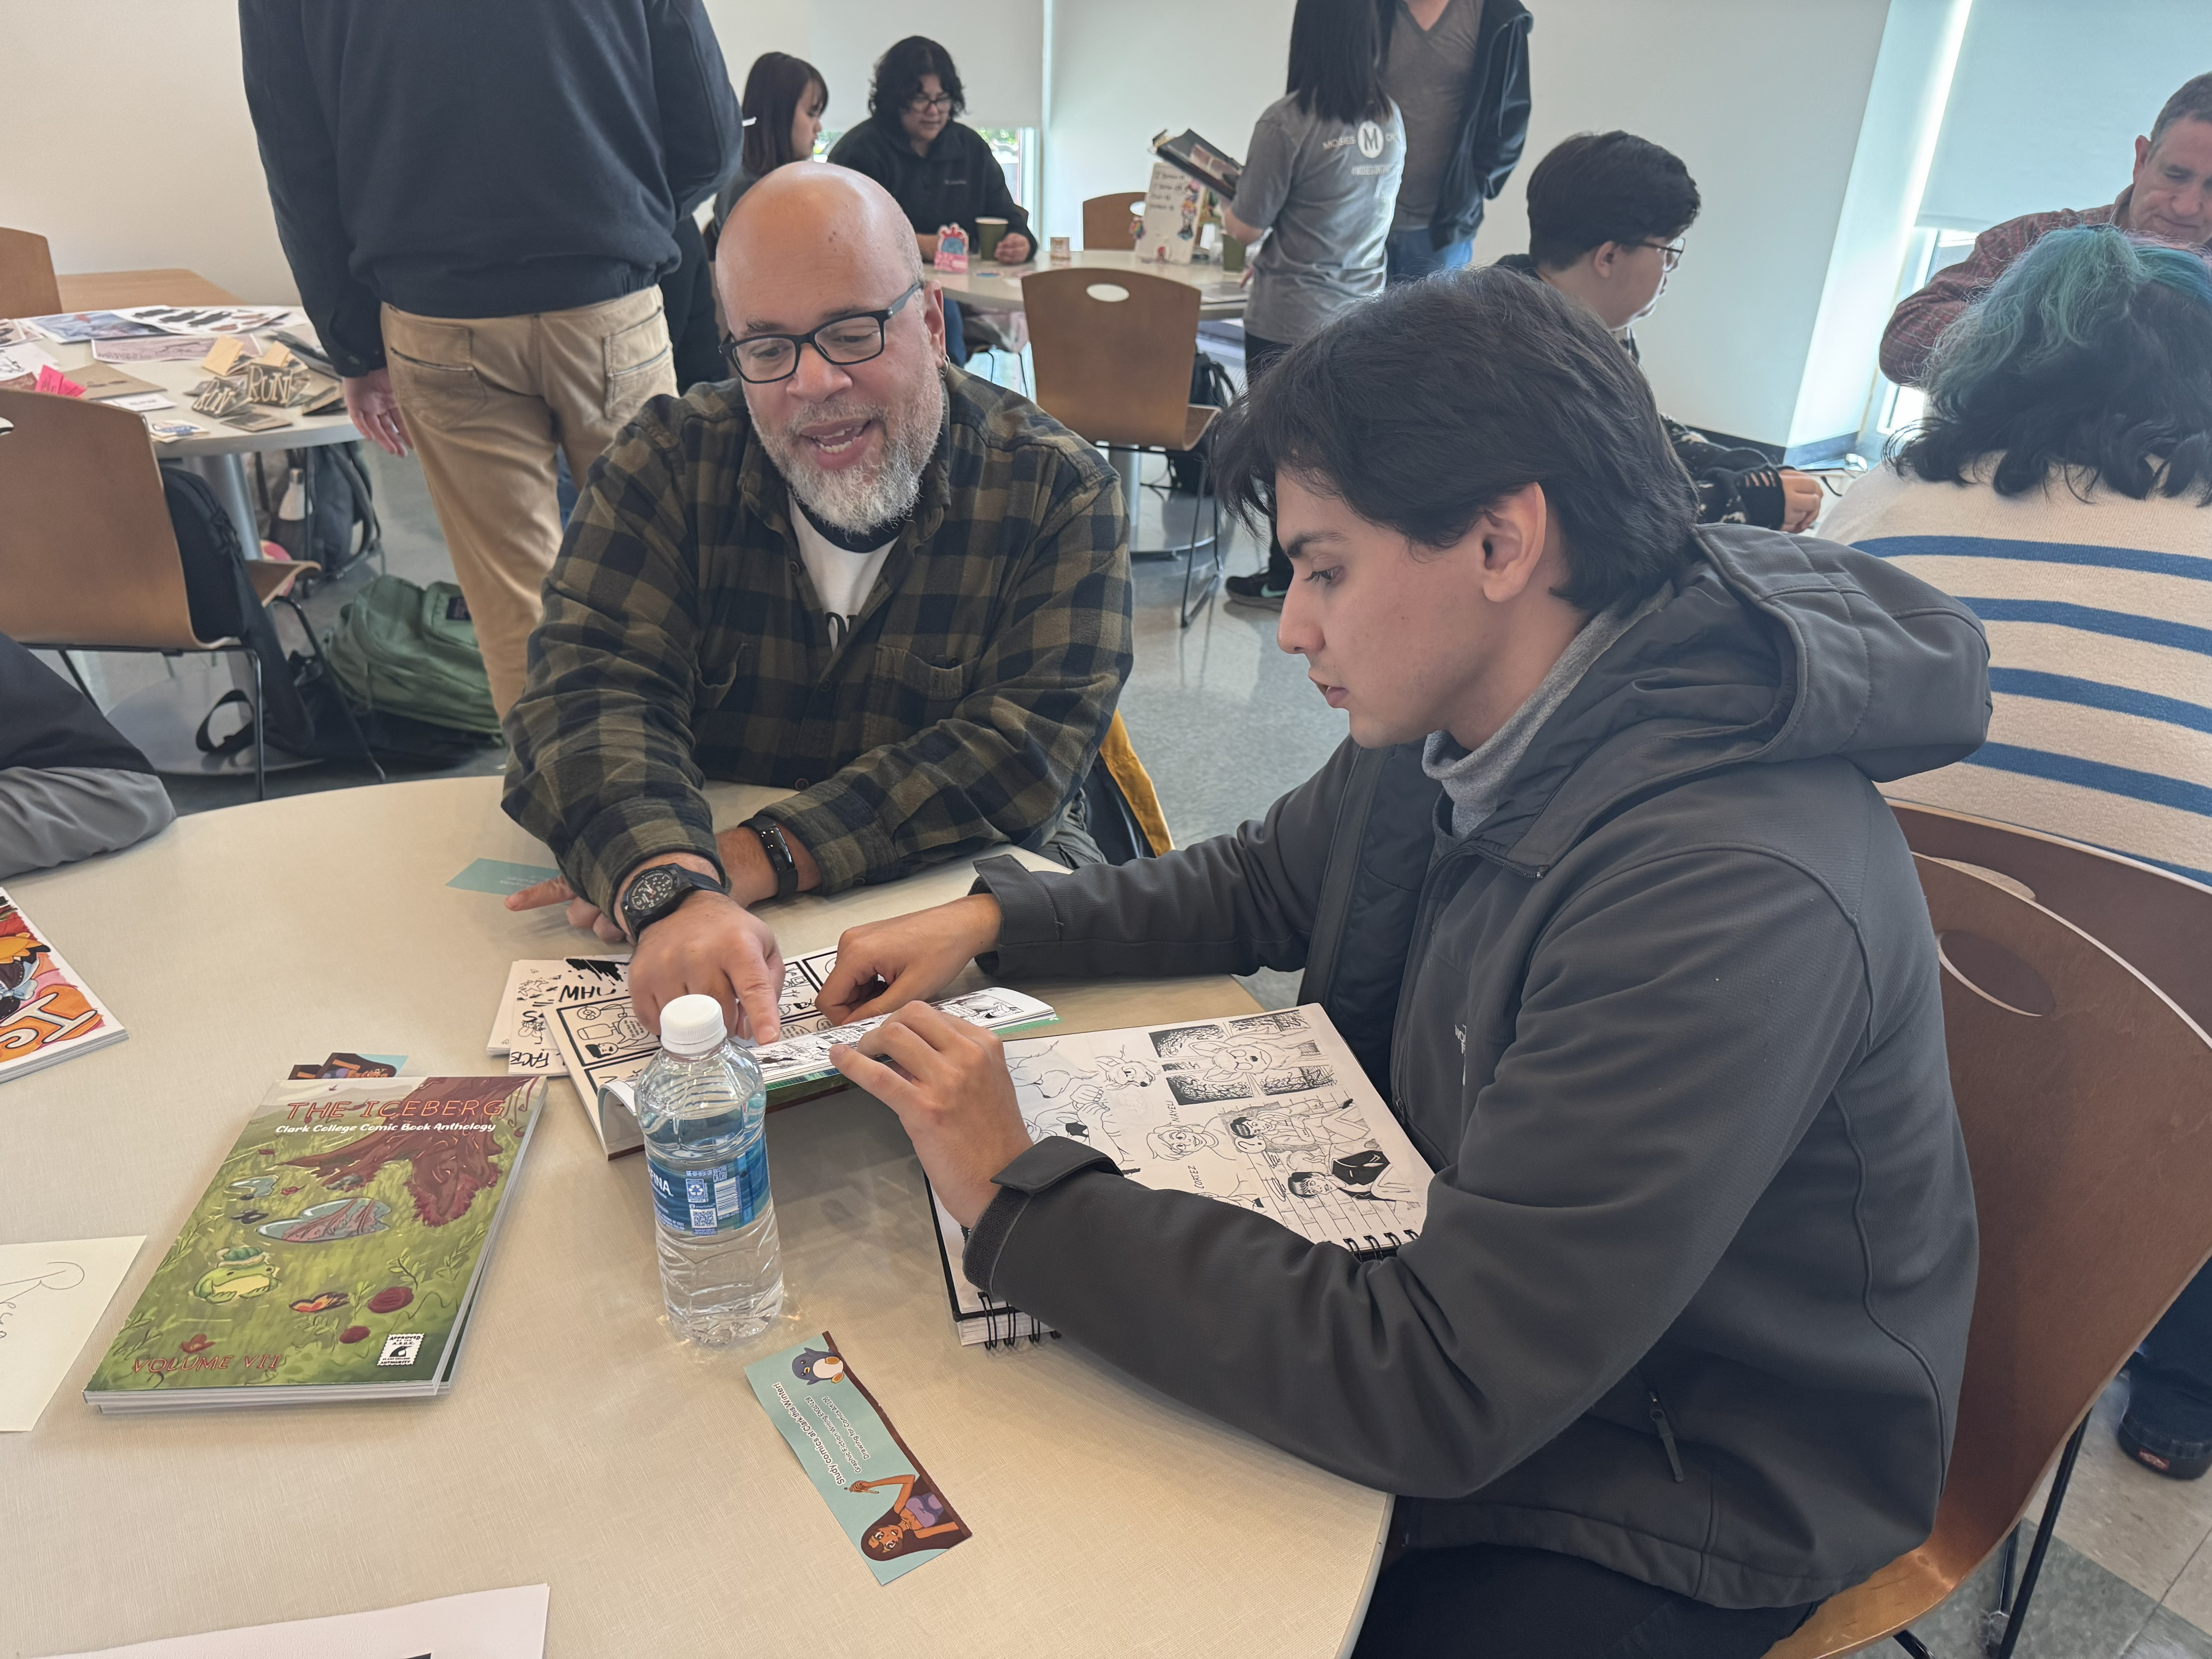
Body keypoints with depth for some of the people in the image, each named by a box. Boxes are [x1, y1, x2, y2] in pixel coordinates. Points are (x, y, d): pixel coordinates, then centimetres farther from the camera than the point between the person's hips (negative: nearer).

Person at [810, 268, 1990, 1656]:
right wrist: (991, 921, -4)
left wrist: (1021, 1195, -28)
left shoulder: (1740, 897, -35)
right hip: (1456, 1291, 6)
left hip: (1678, 1486, -6)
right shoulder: (1454, 718, -9)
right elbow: (1264, 884, 10)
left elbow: (1440, 1394, -33)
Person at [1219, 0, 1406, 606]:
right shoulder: (1389, 118, 2)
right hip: (1361, 313, 6)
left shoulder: (1288, 121, -17)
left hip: (1288, 320, -5)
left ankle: (1285, 579, 17)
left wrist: (1218, 193, 7)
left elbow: (1247, 227, -14)